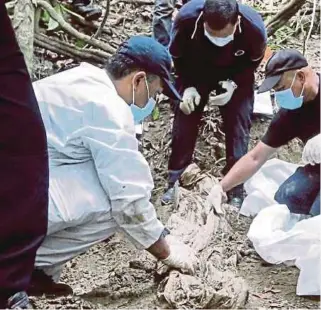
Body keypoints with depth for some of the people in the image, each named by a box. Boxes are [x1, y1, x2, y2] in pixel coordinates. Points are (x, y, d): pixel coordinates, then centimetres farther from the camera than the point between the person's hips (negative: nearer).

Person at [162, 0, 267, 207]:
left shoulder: (254, 27, -37)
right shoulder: (187, 18, -36)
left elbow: (254, 61, -13)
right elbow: (176, 55, -14)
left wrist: (233, 84, -27)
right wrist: (187, 86, -23)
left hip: (236, 76, -1)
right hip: (194, 72, 1)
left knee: (238, 126, -5)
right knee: (184, 123, 1)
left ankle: (236, 189, 8)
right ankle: (174, 182, 17)